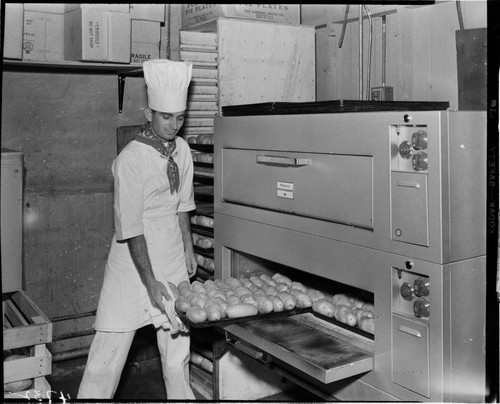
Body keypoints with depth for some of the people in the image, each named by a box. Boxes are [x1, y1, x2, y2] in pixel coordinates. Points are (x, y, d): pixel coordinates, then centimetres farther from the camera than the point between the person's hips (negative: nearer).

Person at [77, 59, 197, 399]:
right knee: (113, 343, 0)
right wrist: (150, 282, -18)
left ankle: (181, 396, 29)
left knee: (178, 337, 14)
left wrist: (189, 249, 15)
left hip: (173, 256, 6)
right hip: (136, 257, -6)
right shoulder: (130, 160, -19)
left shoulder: (181, 149, 1)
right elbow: (131, 228, -19)